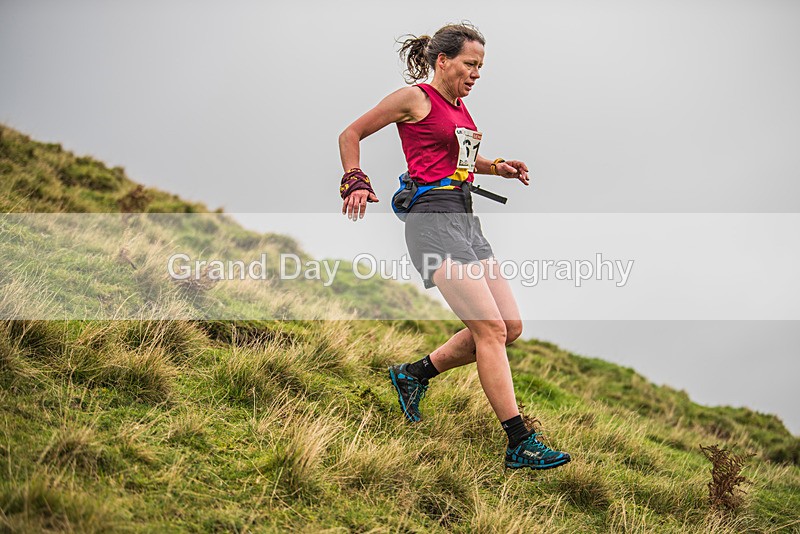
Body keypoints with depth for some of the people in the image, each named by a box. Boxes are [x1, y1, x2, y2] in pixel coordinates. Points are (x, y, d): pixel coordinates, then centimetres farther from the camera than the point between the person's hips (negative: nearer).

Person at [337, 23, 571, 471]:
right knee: (491, 329, -15)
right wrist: (356, 182, -10)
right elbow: (350, 135, 3)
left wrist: (497, 167, 22)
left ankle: (415, 374, 20)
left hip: (466, 219, 9)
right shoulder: (415, 98, -3)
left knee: (511, 327, 4)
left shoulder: (460, 107, 19)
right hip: (433, 218, -9)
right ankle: (520, 443, -12)